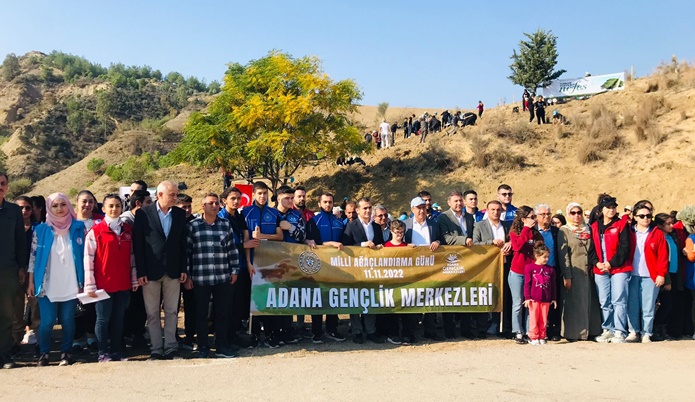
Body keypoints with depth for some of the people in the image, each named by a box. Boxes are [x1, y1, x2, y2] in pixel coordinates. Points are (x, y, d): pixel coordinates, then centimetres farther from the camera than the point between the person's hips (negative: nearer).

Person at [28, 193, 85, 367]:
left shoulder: (78, 228, 3)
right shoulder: (41, 230, 2)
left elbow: (85, 255, 5)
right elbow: (33, 256, 5)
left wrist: (83, 282, 3)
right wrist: (31, 282, 2)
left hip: (71, 285, 0)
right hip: (47, 286, 0)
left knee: (68, 321, 3)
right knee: (47, 322, -2)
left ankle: (66, 352, 20)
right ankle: (44, 353, 19)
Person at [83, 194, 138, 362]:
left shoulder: (128, 230, 8)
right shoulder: (95, 230, -4)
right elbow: (88, 258, -6)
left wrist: (134, 279, 9)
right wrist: (90, 284, -10)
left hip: (124, 284, 4)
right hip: (103, 284, -4)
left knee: (119, 319, 10)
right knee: (103, 319, 5)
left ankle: (117, 352, 19)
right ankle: (104, 353, 14)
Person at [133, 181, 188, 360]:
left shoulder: (180, 214, 5)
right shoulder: (143, 213, -5)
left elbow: (182, 243, 7)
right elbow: (138, 244, -6)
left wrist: (183, 269, 3)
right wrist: (140, 272, -10)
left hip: (173, 271, 3)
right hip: (151, 271, -2)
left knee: (171, 312, 8)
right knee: (153, 313, 6)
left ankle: (171, 348, 16)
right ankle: (156, 350, 15)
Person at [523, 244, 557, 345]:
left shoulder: (550, 269, 8)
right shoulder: (529, 267, -1)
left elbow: (553, 285, 12)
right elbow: (527, 283, -3)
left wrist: (554, 298, 9)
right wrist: (527, 297, -7)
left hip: (546, 299, 3)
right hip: (534, 299, -3)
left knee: (543, 320, 7)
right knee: (534, 319, 2)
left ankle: (541, 337, 18)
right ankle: (533, 337, 10)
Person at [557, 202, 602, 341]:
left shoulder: (587, 229, 14)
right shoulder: (564, 230, -1)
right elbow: (563, 254, -7)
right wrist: (566, 276, -14)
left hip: (587, 271, 5)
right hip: (573, 272, -5)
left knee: (589, 302, 6)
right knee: (573, 303, -2)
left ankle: (588, 331, 16)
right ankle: (572, 332, 6)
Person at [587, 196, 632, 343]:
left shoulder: (621, 225, 1)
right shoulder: (594, 227, 12)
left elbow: (624, 247, -7)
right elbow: (592, 248, 9)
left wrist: (611, 263, -13)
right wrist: (596, 263, -7)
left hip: (619, 269, -4)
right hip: (600, 270, 4)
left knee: (618, 301, -6)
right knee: (604, 302, 8)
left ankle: (619, 332, -2)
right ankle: (607, 330, 16)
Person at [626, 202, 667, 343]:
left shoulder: (657, 233, 3)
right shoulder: (629, 233, 7)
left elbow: (663, 256, 0)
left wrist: (661, 274, -7)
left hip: (650, 276, -1)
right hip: (632, 275, 1)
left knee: (648, 307, 2)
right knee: (632, 306, 4)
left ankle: (646, 334, 11)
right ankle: (633, 332, 13)